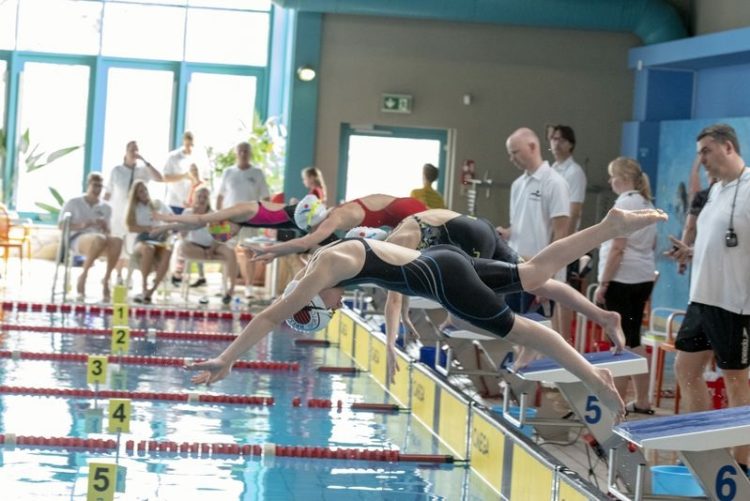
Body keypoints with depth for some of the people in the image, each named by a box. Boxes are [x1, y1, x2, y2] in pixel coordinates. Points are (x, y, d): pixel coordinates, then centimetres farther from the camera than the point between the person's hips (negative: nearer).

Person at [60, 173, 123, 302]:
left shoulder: (106, 208, 20)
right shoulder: (73, 203, 10)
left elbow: (107, 233, 19)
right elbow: (62, 225, 4)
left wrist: (105, 227, -6)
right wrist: (81, 225, -13)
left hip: (98, 238, 4)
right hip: (76, 239, -4)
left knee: (117, 241, -33)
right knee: (99, 239, -41)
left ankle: (106, 279, -27)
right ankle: (83, 275, -25)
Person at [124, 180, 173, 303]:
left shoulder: (158, 204, 18)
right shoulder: (134, 207, 14)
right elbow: (131, 227, 2)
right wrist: (149, 228, -9)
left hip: (159, 239, 1)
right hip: (142, 240, -1)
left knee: (167, 251, -37)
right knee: (148, 249, -41)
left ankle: (151, 291, -40)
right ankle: (144, 288, -36)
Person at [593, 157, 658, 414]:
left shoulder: (625, 203, -13)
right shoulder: (646, 204, 15)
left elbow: (617, 248, -17)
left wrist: (603, 284, -15)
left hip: (623, 279, -9)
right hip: (644, 278, 9)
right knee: (633, 340, 13)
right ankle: (642, 401, 16)